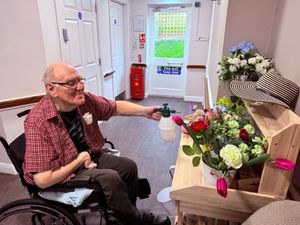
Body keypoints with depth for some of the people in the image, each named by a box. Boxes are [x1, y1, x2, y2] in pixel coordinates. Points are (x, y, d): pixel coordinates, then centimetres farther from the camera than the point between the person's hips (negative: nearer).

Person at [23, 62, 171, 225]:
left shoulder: (84, 100, -13)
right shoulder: (38, 122, -30)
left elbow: (115, 107, 1)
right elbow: (43, 180, -30)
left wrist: (145, 111, -12)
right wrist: (79, 160, -19)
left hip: (90, 156, 7)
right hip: (63, 174, -7)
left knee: (129, 167, 3)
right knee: (110, 178, -25)